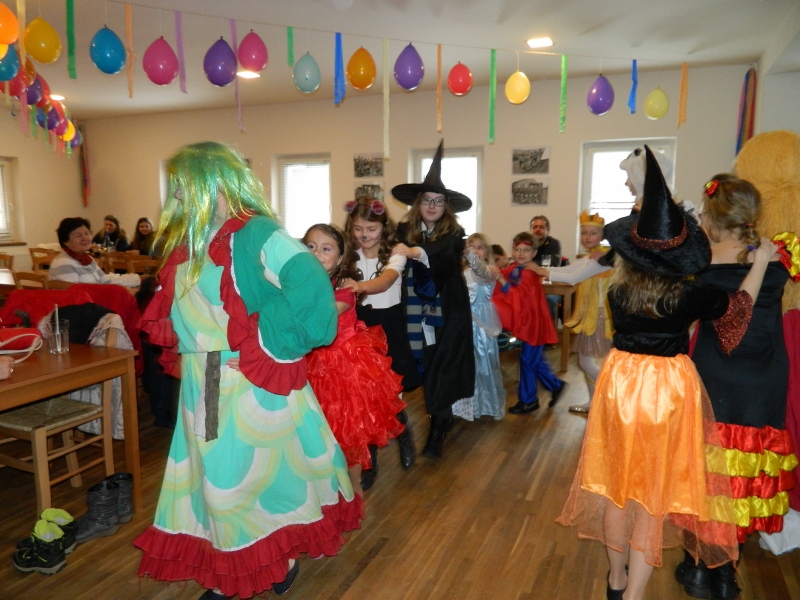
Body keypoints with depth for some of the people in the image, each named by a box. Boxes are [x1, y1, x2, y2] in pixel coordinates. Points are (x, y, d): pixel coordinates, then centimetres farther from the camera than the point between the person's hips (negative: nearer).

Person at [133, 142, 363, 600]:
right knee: (215, 474, 16)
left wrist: (271, 338, -24)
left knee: (265, 468, 10)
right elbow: (176, 311, 19)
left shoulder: (256, 234, -18)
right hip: (202, 384, 8)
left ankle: (284, 556, 36)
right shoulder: (191, 241, 9)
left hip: (251, 382, -7)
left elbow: (310, 284, -31)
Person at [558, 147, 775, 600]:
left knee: (619, 485, 17)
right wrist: (762, 259, 18)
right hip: (670, 389, -2)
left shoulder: (619, 292, -8)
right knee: (655, 493, 10)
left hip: (621, 383, 3)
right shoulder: (691, 295, -14)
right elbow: (740, 307, 6)